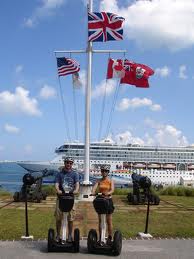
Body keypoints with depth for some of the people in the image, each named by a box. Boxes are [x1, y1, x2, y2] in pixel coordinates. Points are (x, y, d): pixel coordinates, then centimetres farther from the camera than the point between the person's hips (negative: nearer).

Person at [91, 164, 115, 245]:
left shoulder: (111, 181, 0)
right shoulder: (99, 181, 6)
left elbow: (112, 190, -15)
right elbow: (94, 188, -9)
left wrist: (108, 193, -37)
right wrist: (93, 192, -32)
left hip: (108, 200, -2)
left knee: (109, 220, 2)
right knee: (100, 220, 7)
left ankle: (110, 238, 12)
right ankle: (100, 238, 15)